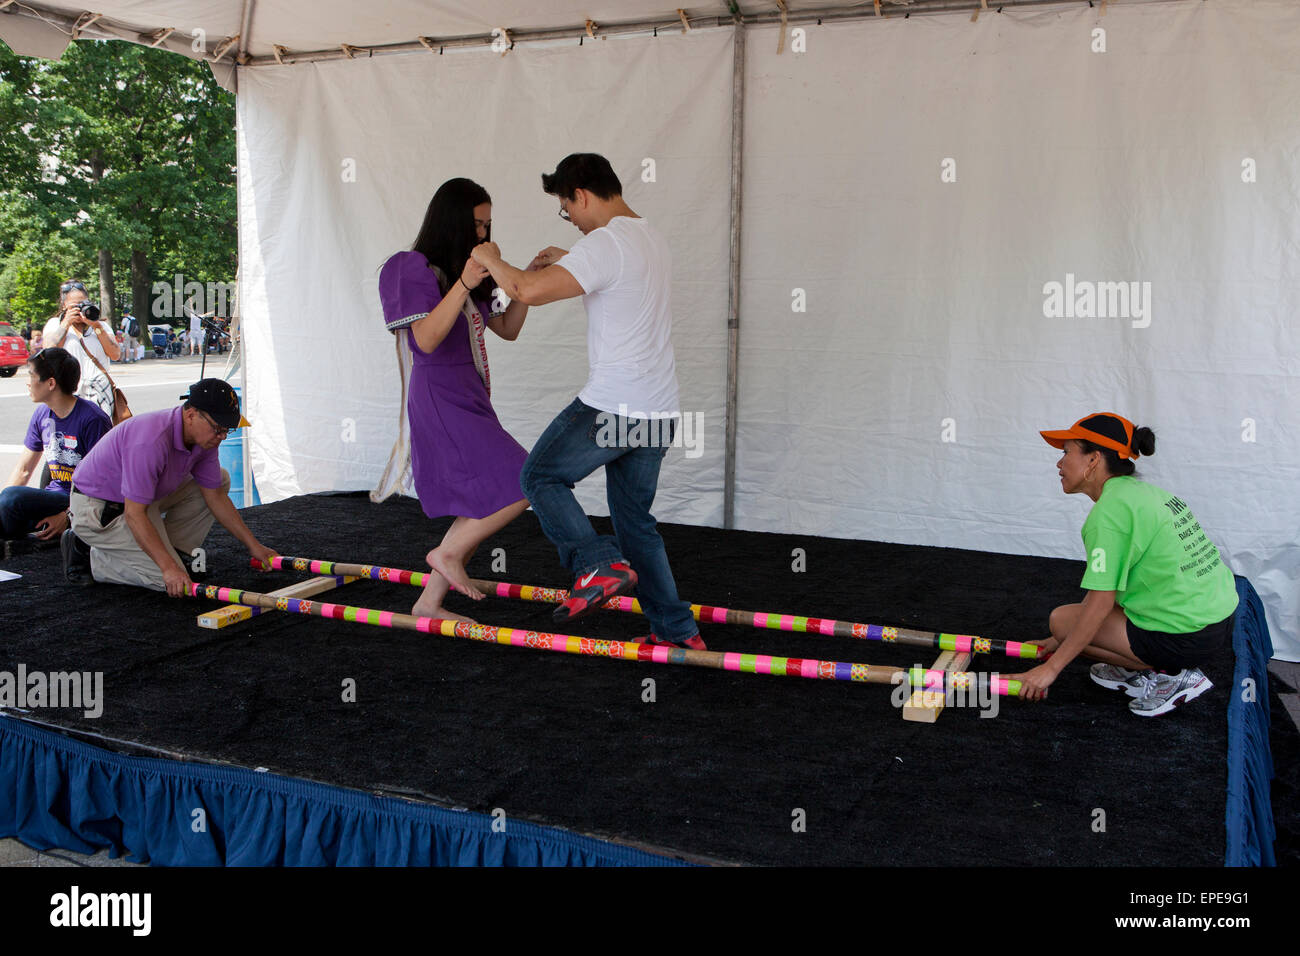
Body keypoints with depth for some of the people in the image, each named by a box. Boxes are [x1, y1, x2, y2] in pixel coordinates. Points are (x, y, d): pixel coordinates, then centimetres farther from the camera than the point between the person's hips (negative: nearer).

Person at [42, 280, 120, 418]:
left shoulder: (102, 325, 16)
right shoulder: (55, 324, 15)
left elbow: (115, 355, 3)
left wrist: (97, 327, -3)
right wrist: (66, 323, -2)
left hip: (99, 392, 1)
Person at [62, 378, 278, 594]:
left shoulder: (204, 438, -8)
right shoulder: (151, 441, -35)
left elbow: (216, 497, 2)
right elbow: (134, 514, -33)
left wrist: (252, 545, 0)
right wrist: (169, 568, -37)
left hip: (142, 494, 9)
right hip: (99, 508, -9)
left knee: (220, 480, 4)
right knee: (170, 580, -17)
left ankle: (172, 550, 6)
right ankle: (88, 556, -1)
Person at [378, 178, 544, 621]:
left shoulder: (459, 272, 20)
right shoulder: (415, 268, -7)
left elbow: (507, 329, 19)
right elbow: (426, 339, -19)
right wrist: (463, 285, -26)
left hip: (468, 400, 10)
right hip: (440, 399, -10)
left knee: (481, 507, 9)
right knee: (521, 485, -18)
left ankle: (430, 602, 16)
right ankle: (447, 552, -2)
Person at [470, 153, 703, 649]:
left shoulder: (603, 244, -14)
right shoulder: (653, 240, 15)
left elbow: (528, 291, -23)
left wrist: (491, 259, -4)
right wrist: (568, 260, 36)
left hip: (611, 405, -9)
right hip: (658, 411, 9)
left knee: (541, 476, 9)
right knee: (636, 518, 16)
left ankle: (598, 564, -8)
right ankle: (677, 631, 16)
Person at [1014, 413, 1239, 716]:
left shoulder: (1110, 509, -17)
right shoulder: (1147, 492, 12)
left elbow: (1101, 603, -19)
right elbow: (1107, 584, 19)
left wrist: (1051, 668, -11)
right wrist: (1064, 642, 25)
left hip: (1185, 638, -10)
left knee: (1061, 619, -2)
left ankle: (1170, 676, 0)